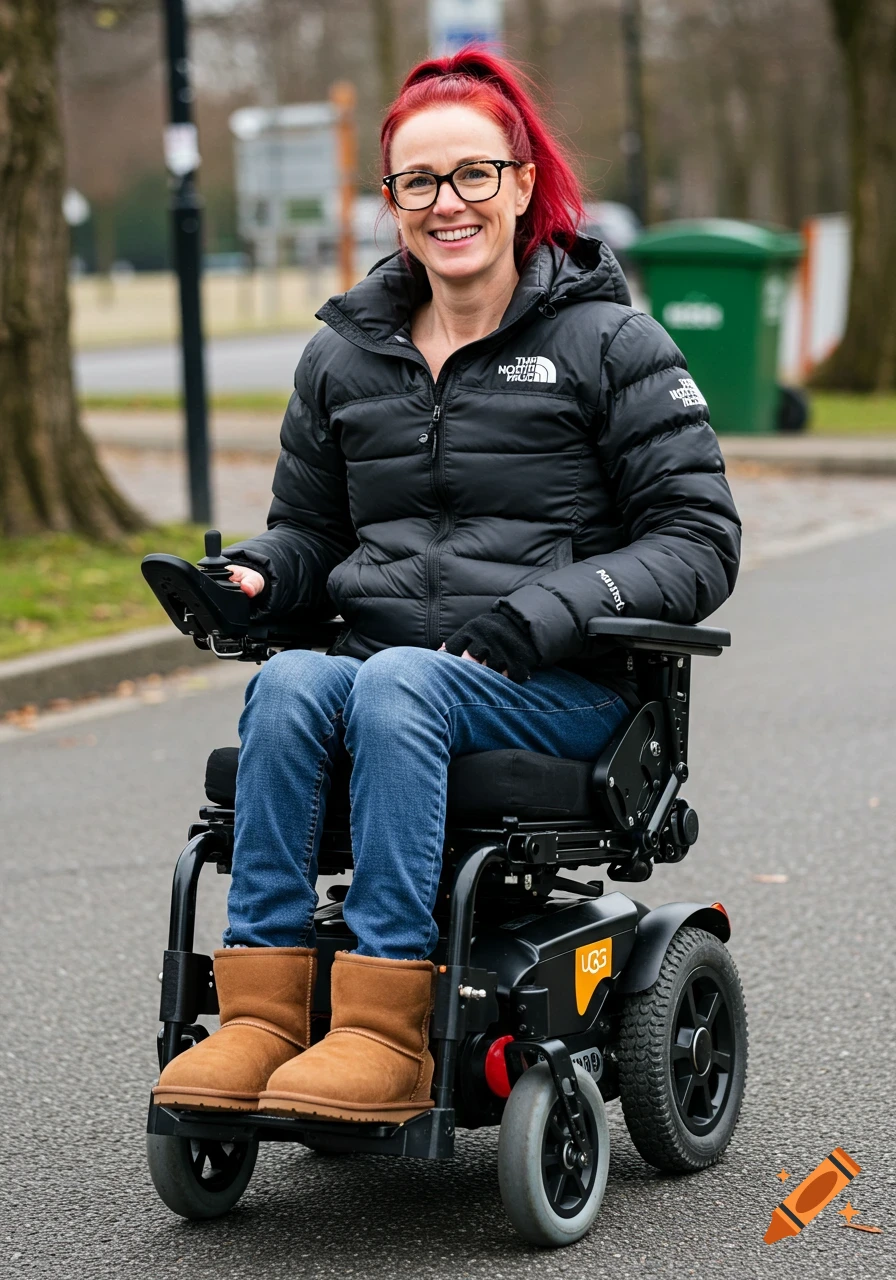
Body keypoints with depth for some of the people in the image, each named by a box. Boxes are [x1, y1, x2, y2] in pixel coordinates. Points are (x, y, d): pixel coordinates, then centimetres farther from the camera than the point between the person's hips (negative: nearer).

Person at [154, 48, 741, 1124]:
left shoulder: (608, 342, 4)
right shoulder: (343, 357, 17)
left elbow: (699, 541, 0)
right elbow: (310, 528, 27)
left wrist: (552, 609, -16)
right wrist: (255, 572, 2)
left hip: (556, 688, -4)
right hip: (380, 659, 4)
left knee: (395, 683, -35)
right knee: (287, 684, -30)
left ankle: (384, 1031, -39)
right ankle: (260, 1015, -34)